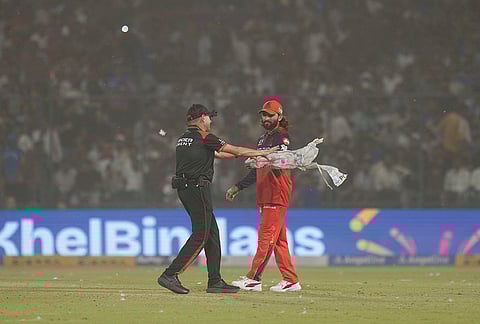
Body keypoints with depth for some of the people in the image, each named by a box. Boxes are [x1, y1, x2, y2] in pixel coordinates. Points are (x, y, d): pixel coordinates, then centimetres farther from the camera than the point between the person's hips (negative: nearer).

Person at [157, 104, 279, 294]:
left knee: (212, 232, 10)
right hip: (197, 188, -9)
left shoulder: (184, 139, 19)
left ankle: (215, 282, 8)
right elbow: (235, 151, -2)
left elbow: (217, 154, 27)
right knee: (201, 234, -10)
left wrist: (250, 155, 31)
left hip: (184, 190, 9)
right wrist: (263, 153, 9)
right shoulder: (203, 137, -7)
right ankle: (170, 275, -16)